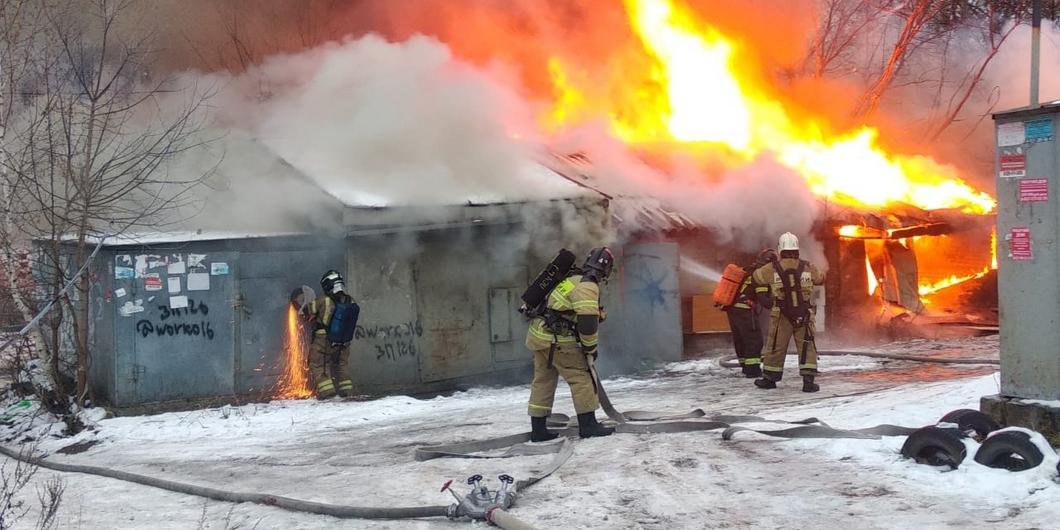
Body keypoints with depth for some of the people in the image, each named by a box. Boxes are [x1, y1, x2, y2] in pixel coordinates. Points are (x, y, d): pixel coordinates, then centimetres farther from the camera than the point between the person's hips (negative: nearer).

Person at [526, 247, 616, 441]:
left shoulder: (573, 279, 16)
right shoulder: (588, 286, -14)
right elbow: (588, 321, -23)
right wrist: (590, 347, -10)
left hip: (540, 335, 9)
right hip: (557, 340, -9)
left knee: (543, 380, 13)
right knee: (581, 378, -3)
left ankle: (538, 429, 18)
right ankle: (588, 425, -2)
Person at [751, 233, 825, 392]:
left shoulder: (772, 268, -8)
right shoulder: (807, 267, -5)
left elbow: (757, 277, 9)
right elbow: (821, 278, 15)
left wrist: (761, 294, 27)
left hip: (781, 316, 0)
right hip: (804, 315, 0)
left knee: (775, 347, 11)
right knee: (807, 347, 6)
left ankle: (769, 379, 21)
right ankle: (808, 381, -3)